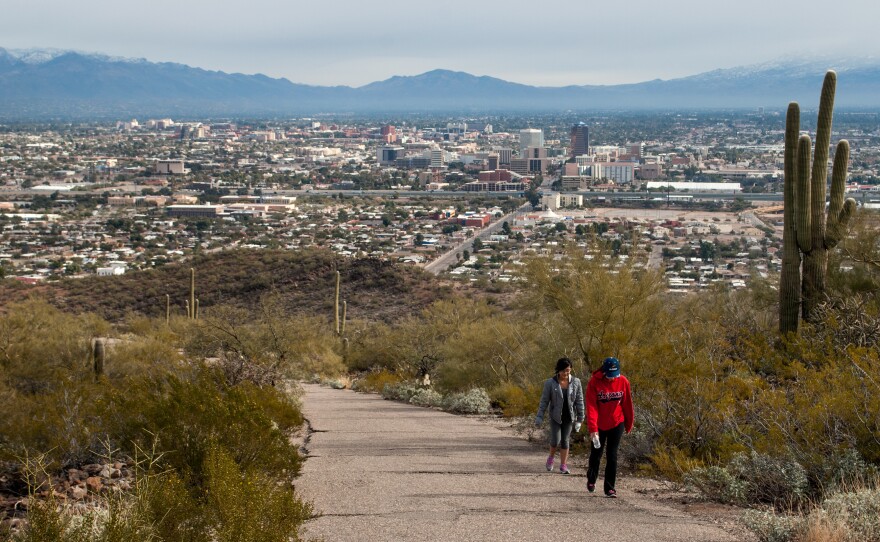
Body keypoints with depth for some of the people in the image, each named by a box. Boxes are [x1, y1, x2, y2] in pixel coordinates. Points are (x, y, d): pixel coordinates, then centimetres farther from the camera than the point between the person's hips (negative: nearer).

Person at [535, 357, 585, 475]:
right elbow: (544, 400, -5)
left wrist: (580, 419, 0)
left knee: (565, 441, 5)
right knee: (555, 441, -8)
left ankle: (563, 465, 13)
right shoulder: (550, 383, -9)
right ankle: (551, 458, 21)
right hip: (555, 417, -1)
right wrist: (539, 416, -10)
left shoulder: (576, 382, -4)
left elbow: (579, 401, 1)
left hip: (569, 417, 1)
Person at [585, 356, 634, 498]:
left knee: (612, 456, -4)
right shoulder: (594, 382, -17)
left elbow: (627, 404, 1)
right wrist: (592, 428, -26)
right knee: (596, 454, 14)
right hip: (599, 425, 0)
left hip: (617, 424, 0)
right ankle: (591, 480, 38)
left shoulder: (623, 382, -10)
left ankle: (610, 488, 1)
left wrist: (629, 424, 8)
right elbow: (591, 406, -20)